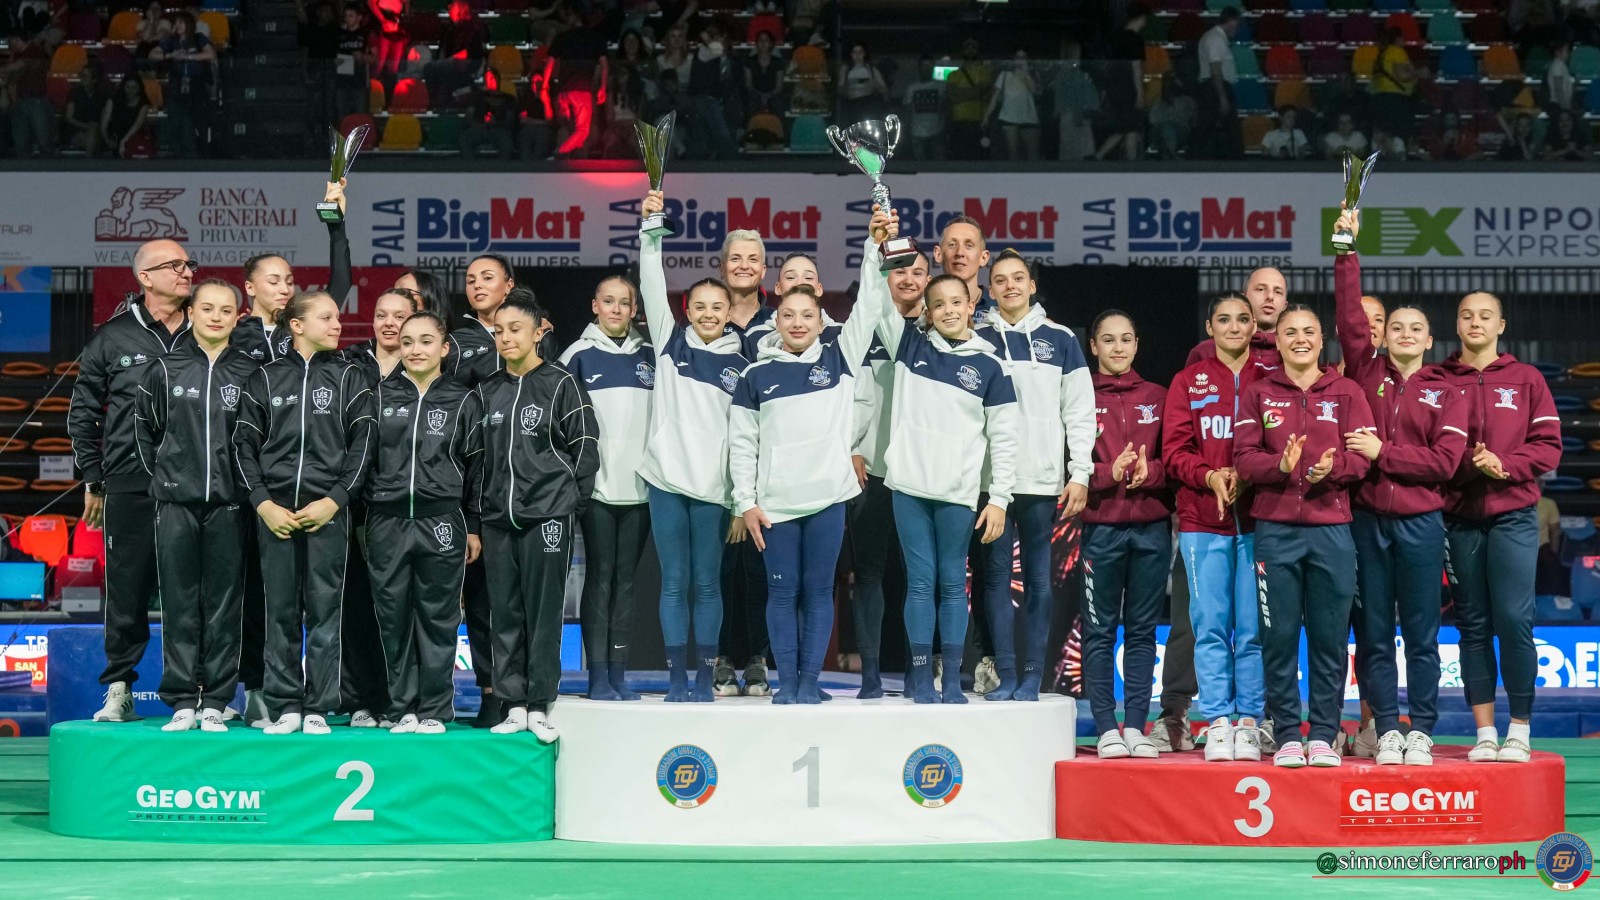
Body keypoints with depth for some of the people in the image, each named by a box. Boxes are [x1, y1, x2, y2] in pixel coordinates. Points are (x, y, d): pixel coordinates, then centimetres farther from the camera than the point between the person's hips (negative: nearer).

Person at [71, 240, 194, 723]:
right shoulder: (113, 338, 5)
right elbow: (83, 412, 11)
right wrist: (92, 480, 7)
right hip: (130, 485, -1)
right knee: (127, 590, 1)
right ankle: (119, 689, 10)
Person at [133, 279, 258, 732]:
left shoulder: (249, 373, 5)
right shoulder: (164, 370, 5)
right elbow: (145, 429, 14)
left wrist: (246, 483, 5)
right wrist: (162, 474, 10)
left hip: (228, 505, 0)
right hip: (176, 503, 0)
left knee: (224, 605, 0)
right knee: (179, 605, 0)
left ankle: (216, 702, 4)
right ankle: (182, 700, 3)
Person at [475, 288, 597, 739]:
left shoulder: (562, 385, -1)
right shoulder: (487, 391, 13)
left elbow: (585, 449, -2)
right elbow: (477, 455, 17)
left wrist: (571, 504, -4)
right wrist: (480, 508, 11)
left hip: (547, 517, -5)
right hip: (497, 519, 5)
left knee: (543, 613, -3)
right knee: (505, 614, 5)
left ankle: (539, 706, 1)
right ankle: (513, 705, 9)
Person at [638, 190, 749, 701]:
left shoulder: (741, 364, 6)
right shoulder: (670, 342, 9)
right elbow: (653, 287, 0)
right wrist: (652, 230, -11)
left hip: (712, 486, 0)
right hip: (666, 480, 1)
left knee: (706, 584, 3)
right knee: (673, 582, 3)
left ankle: (704, 680, 8)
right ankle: (676, 680, 7)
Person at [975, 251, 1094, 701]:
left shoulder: (1060, 340, 8)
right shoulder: (976, 341, 8)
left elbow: (1080, 411, 6)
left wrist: (1080, 474, -2)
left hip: (1043, 479, 0)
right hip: (990, 478, 1)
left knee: (1039, 579, 1)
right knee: (996, 576, 0)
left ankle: (1033, 676, 5)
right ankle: (1006, 676, 4)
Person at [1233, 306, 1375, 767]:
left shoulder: (1346, 392, 9)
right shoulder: (1258, 394, 9)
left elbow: (1362, 458, 0)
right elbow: (1244, 458, 0)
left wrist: (1332, 467, -20)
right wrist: (1281, 465, -19)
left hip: (1332, 528, 0)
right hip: (1275, 530, 0)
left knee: (1329, 638, 1)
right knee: (1279, 637, -1)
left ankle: (1323, 736, 8)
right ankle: (1287, 735, 6)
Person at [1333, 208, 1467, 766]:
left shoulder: (1445, 395, 6)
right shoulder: (1367, 375, 9)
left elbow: (1445, 462, -5)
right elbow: (1350, 317, -1)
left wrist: (1382, 453, -10)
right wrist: (1347, 252, -6)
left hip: (1420, 523, -1)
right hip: (1367, 519, 1)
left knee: (1421, 634, 2)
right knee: (1374, 633, 3)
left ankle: (1422, 730, 7)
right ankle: (1387, 729, 8)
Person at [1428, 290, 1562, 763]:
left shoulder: (1526, 379, 7)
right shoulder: (1436, 381, 8)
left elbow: (1547, 445, 2)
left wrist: (1505, 465, -13)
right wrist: (1467, 462, -11)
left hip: (1512, 515, -1)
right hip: (1458, 516, 1)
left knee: (1514, 618, -10)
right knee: (1473, 624, 3)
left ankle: (1519, 730, -1)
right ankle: (1485, 732, 7)